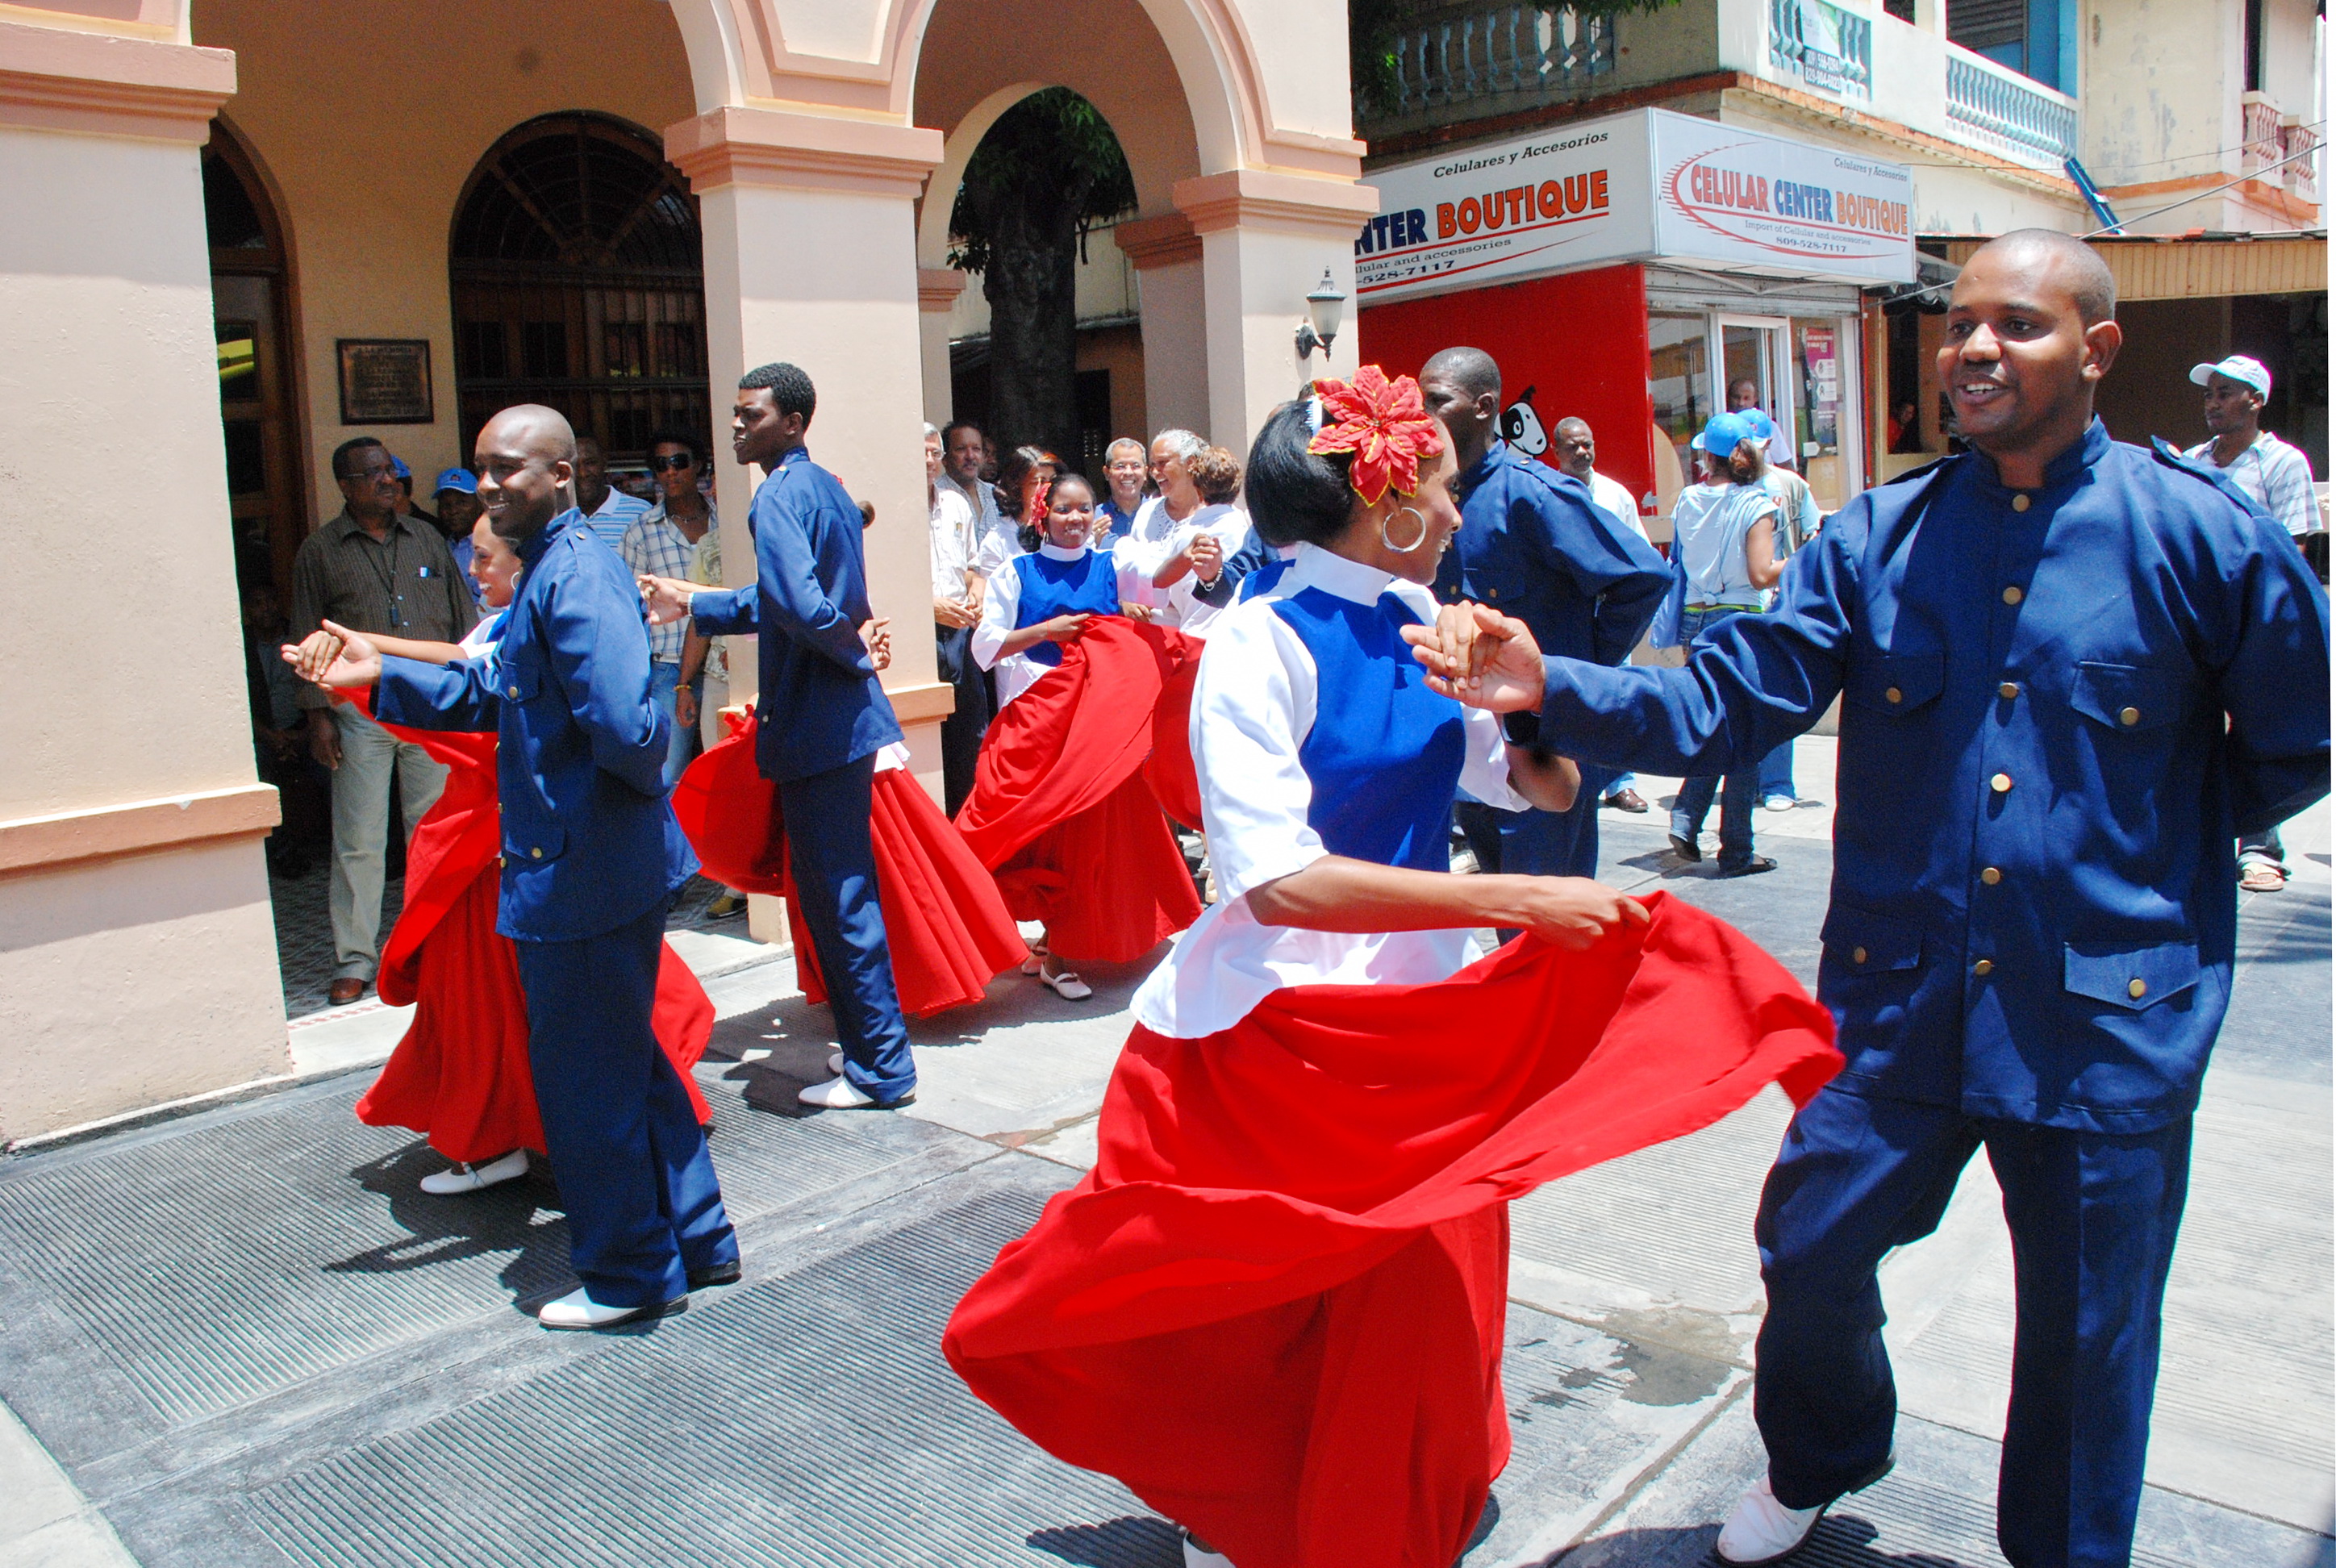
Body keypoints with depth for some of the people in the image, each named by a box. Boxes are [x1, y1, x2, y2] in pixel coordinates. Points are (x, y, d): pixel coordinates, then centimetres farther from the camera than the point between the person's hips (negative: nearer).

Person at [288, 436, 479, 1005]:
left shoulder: (426, 540, 12)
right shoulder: (319, 551, 5)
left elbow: (464, 616, 14)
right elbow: (308, 638, 4)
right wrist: (318, 712, -2)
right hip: (361, 712, -2)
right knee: (359, 841, 0)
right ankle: (355, 959, 9)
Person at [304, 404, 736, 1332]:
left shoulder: (574, 577, -20)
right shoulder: (550, 569, 14)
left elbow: (623, 725, -31)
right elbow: (492, 696, 20)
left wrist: (642, 784, -12)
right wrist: (385, 675, 15)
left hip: (581, 868, -10)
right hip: (591, 864, 10)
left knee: (586, 1079, 4)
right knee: (628, 1062, 20)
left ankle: (630, 1273, 21)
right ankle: (695, 1240, 32)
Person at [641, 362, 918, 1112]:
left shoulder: (779, 498, -16)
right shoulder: (825, 487, 14)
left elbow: (804, 609, -29)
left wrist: (850, 652, -10)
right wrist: (697, 603, 23)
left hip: (814, 724, -10)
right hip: (843, 714, 10)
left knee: (837, 898, -1)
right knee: (843, 890, 17)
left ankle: (881, 1070, 9)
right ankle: (872, 1043, 28)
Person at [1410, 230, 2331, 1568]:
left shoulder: (2202, 534, -6)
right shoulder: (1876, 539, -1)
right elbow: (1726, 702, -9)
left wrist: (2171, 849, 6)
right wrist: (1551, 687, -21)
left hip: (2109, 1017, -2)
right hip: (1901, 997, 2)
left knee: (2086, 1331, 13)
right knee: (1812, 1246, 13)